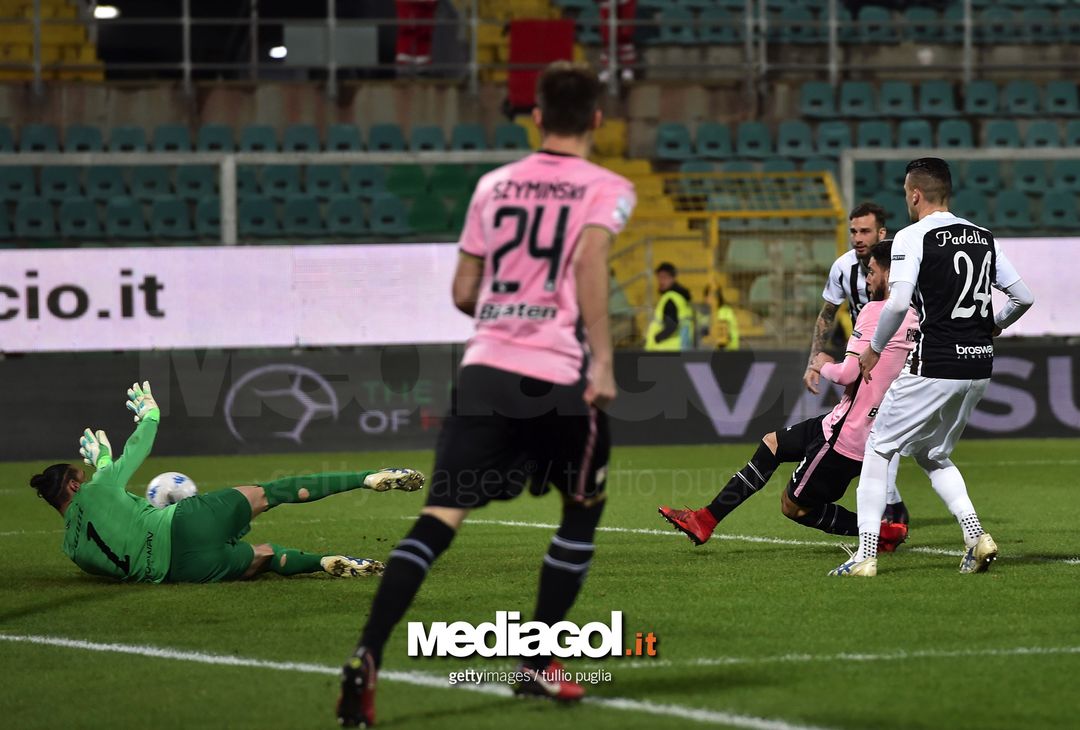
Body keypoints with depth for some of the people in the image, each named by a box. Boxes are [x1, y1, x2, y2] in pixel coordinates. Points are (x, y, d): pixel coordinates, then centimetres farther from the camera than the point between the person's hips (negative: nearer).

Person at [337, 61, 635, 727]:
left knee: (440, 516, -5)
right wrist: (602, 359, -20)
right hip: (559, 376, -3)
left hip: (486, 369, 3)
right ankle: (539, 665, 20)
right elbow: (591, 259, -16)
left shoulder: (494, 185, 16)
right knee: (584, 510, 20)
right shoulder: (606, 189, 3)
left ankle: (368, 656, -24)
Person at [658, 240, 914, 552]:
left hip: (847, 433, -9)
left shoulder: (875, 311, -20)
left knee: (794, 506, 4)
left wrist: (824, 366, 0)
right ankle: (705, 520, 21)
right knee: (772, 443, 19)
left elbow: (848, 374, -23)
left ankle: (881, 531, 1)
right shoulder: (912, 319, 6)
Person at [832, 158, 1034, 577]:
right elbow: (1024, 297, 14)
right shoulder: (983, 238, 11)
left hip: (934, 367, -6)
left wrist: (874, 349, -3)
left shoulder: (913, 237, -8)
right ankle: (975, 535, 4)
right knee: (933, 456, 22)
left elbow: (898, 303, -18)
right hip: (979, 369, 6)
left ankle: (866, 554, 0)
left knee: (879, 449, 7)